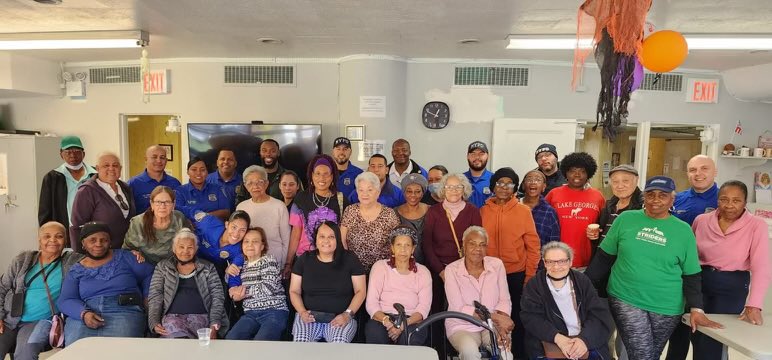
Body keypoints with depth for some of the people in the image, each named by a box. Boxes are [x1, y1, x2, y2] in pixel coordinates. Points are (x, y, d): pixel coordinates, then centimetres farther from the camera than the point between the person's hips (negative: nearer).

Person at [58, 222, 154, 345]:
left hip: (123, 312, -1)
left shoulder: (124, 257, 14)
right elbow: (66, 300, 6)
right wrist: (84, 313, -15)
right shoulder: (75, 271, 17)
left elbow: (149, 275, 14)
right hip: (83, 315, 2)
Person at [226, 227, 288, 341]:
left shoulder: (269, 261, 0)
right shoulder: (243, 266, 20)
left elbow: (269, 288, -13)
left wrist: (245, 291, -3)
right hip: (250, 314, 6)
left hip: (274, 311, -6)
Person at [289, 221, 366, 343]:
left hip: (340, 318, -1)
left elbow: (360, 291, 3)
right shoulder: (304, 259, 7)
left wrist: (348, 314, -10)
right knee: (300, 340, -29)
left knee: (340, 341, -32)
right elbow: (294, 291, 10)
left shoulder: (349, 259, 2)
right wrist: (302, 312, -8)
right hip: (310, 316, 2)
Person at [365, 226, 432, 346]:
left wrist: (403, 325, -19)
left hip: (411, 321, 0)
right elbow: (371, 303, 0)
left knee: (411, 339, -35)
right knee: (375, 334, -33)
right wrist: (386, 321, -20)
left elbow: (424, 308, 0)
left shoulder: (423, 272, 13)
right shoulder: (380, 266, 10)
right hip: (382, 317, 1)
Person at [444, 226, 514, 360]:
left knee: (503, 348, -28)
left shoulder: (497, 265, 2)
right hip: (462, 327, -2)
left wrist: (501, 326, -18)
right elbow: (458, 309, -12)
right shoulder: (452, 269, -7)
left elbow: (504, 301, 1)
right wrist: (496, 317, -18)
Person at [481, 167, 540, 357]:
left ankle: (518, 352, 32)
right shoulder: (483, 210, 1)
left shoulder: (524, 211, -4)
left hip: (516, 275, -1)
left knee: (517, 318, 13)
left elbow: (533, 245, -2)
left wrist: (530, 276, -5)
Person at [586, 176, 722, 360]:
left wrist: (696, 309, -4)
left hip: (666, 307, 2)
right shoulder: (625, 219, -2)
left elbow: (691, 275, 5)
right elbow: (604, 257, 2)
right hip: (625, 299, -2)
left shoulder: (683, 230, 0)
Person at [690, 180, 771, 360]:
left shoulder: (756, 226, -12)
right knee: (697, 338, 12)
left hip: (733, 287, -3)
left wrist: (754, 305, -27)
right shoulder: (701, 220, -3)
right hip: (699, 282, 3)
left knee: (712, 344, 1)